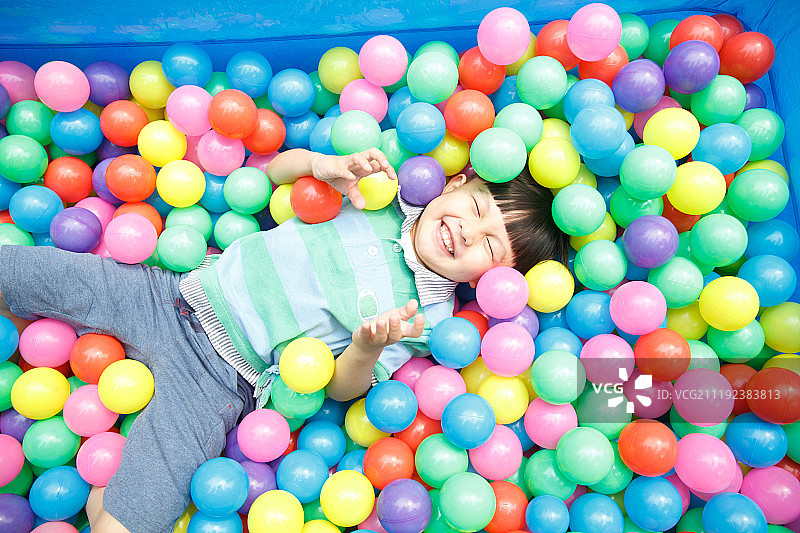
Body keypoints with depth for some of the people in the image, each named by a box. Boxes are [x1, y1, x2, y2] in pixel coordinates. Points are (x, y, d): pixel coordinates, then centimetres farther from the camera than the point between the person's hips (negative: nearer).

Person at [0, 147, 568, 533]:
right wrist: (326, 163, -13)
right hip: (175, 292, 4)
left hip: (217, 378, -3)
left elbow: (341, 386, -9)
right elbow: (276, 170, 8)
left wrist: (369, 344, -30)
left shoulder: (428, 315, -7)